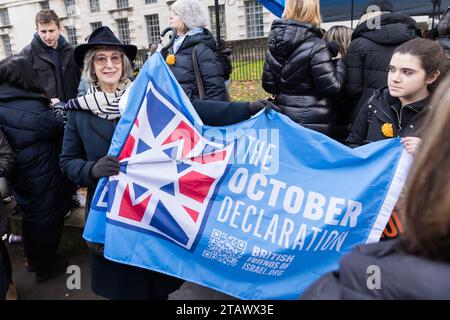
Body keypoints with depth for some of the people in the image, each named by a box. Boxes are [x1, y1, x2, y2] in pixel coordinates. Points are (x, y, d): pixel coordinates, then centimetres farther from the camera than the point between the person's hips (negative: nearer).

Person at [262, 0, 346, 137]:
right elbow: (331, 87, -14)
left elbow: (268, 84, 7)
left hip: (284, 117, 6)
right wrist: (340, 63, 1)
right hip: (313, 122, -6)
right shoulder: (316, 46, -16)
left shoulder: (274, 44, 4)